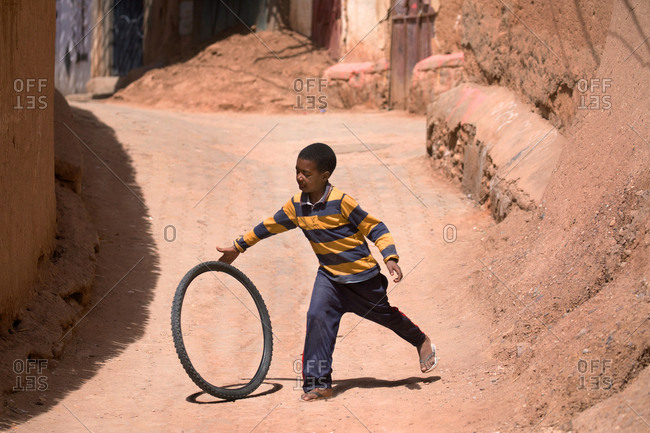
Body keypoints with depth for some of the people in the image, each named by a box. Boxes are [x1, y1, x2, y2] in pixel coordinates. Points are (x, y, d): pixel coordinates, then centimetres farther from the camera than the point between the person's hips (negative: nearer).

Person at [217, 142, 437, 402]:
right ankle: (318, 383, -15)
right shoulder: (296, 206, -6)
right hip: (329, 275, 4)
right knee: (318, 317, -18)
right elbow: (270, 226, 9)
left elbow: (375, 228, -17)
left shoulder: (340, 202, -23)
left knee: (385, 314, 14)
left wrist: (390, 258, -28)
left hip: (362, 276, -4)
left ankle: (422, 342, 44)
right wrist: (238, 247, 15)